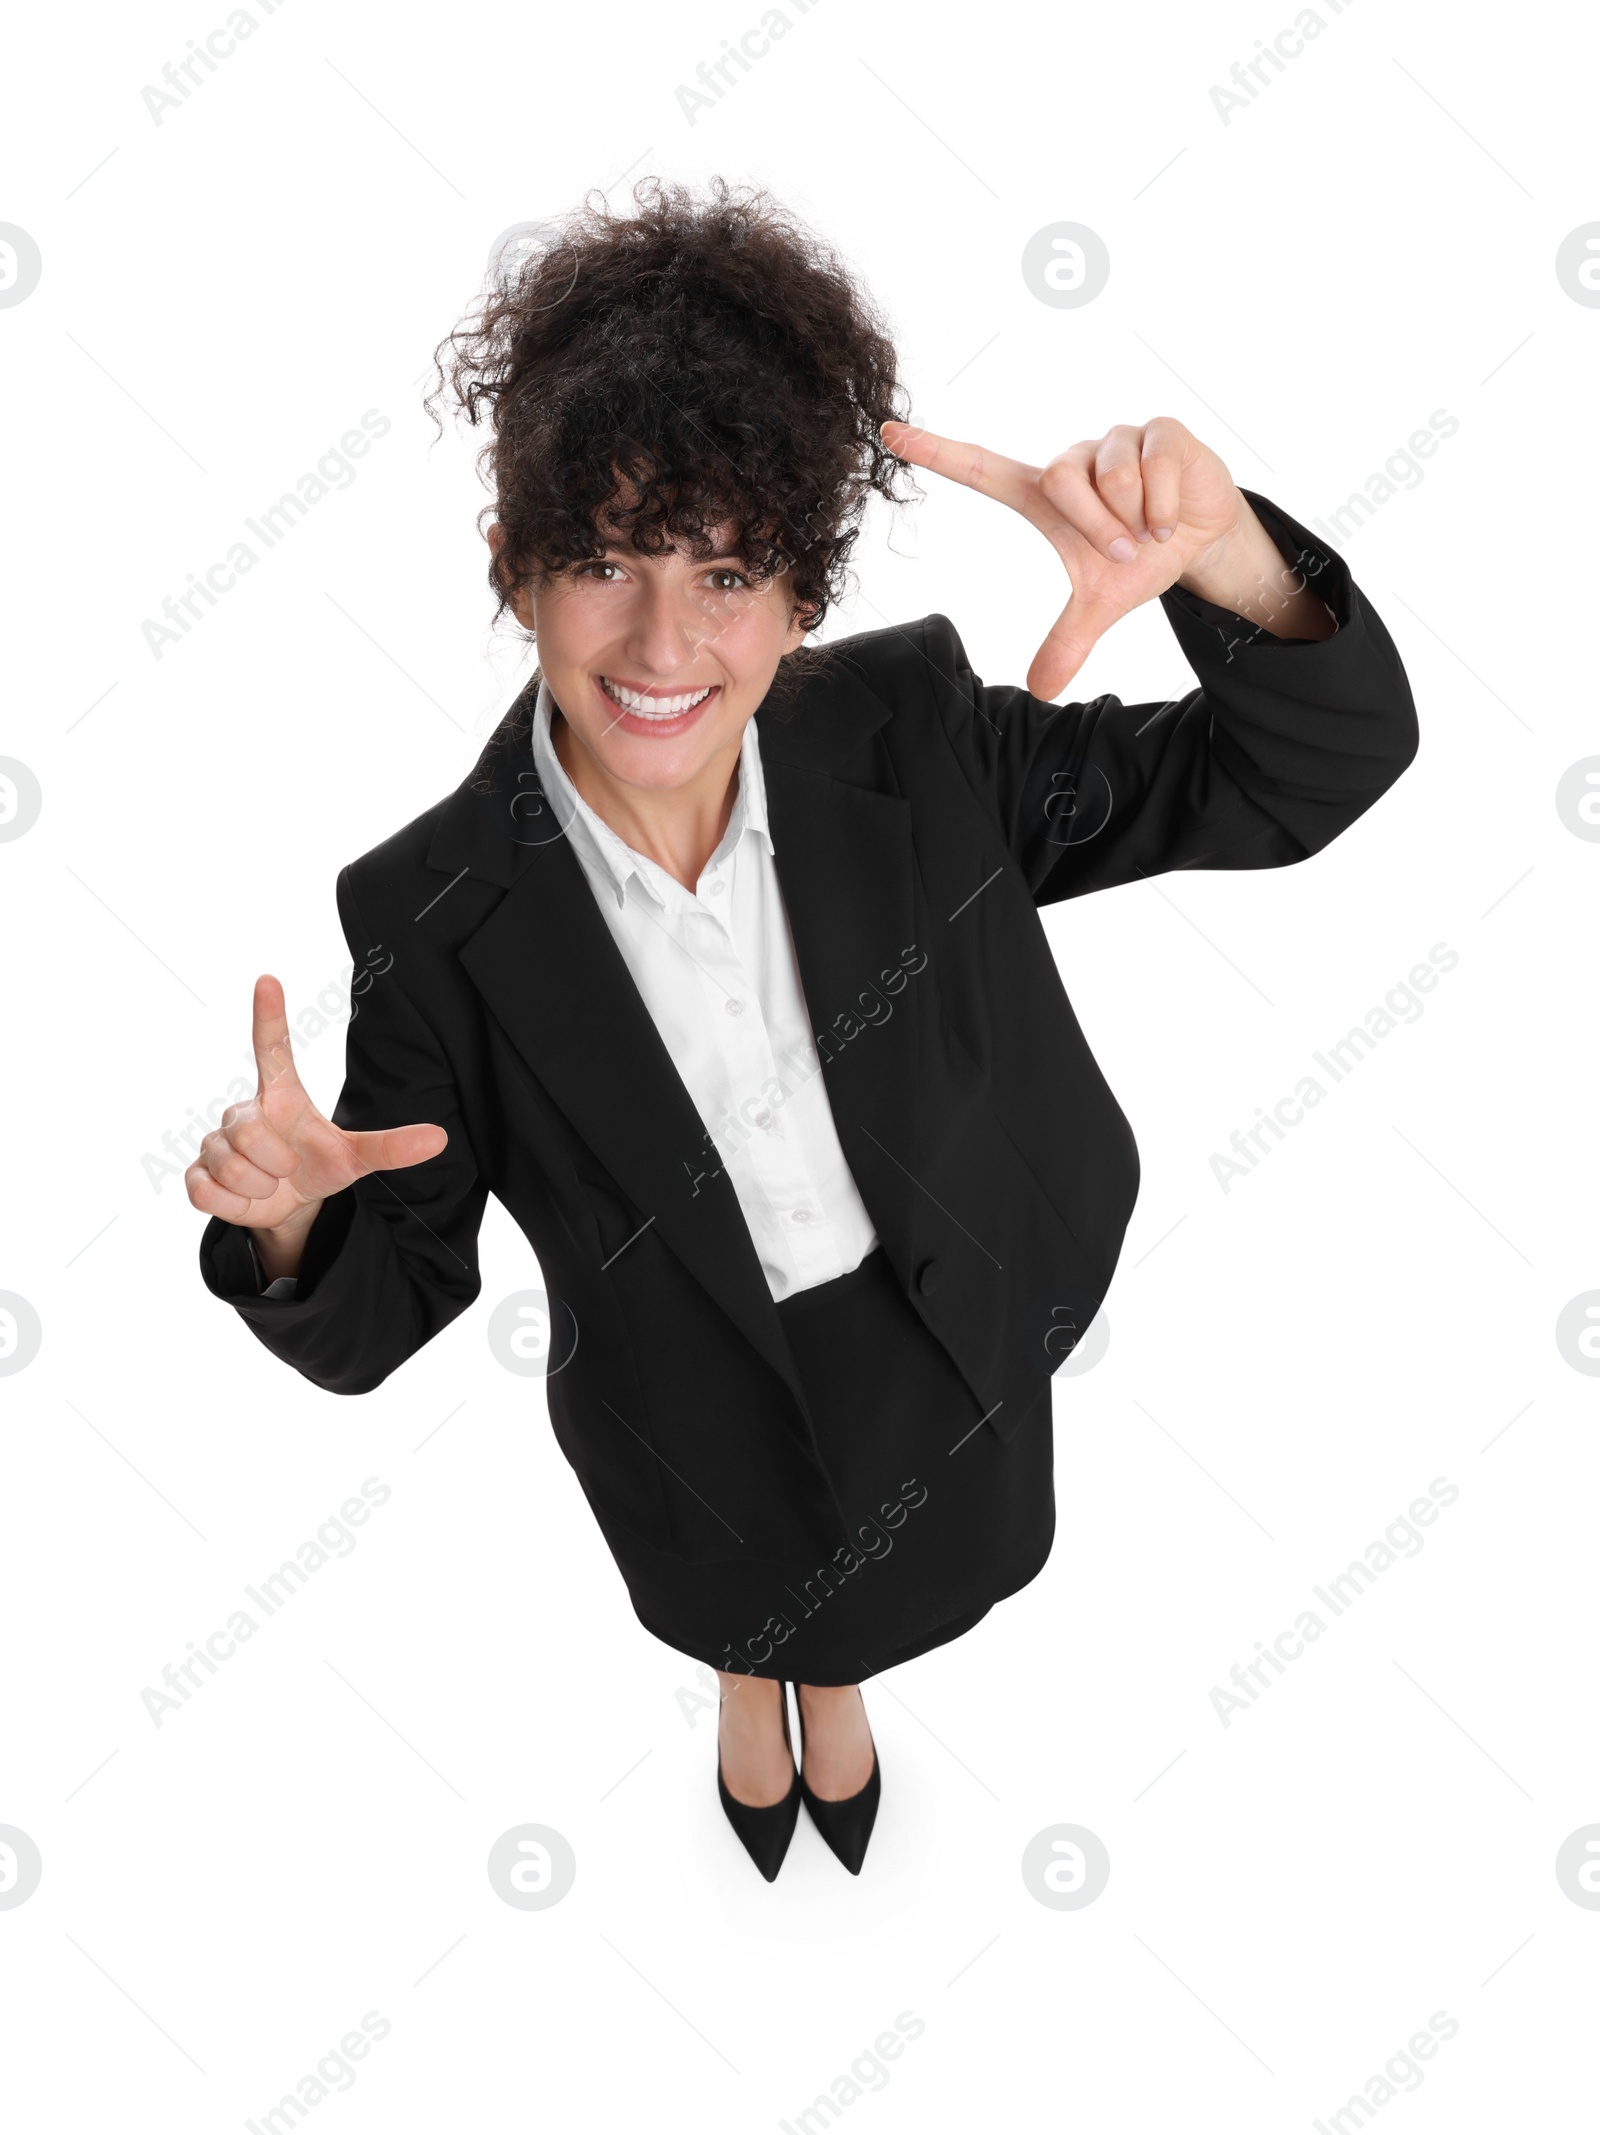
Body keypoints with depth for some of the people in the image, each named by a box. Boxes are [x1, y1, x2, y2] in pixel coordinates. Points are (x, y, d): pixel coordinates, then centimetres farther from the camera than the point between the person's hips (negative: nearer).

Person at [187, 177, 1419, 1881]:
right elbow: (382, 1316, -17)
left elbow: (1306, 777, -20)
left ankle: (835, 1679, 75)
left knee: (876, 1599, 35)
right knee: (736, 1598, 34)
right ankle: (751, 1686, 74)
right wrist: (286, 1221, -41)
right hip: (695, 1412, -1)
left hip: (950, 1353, 2)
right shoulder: (431, 923, -27)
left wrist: (1218, 549, -41)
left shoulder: (912, 738, -24)